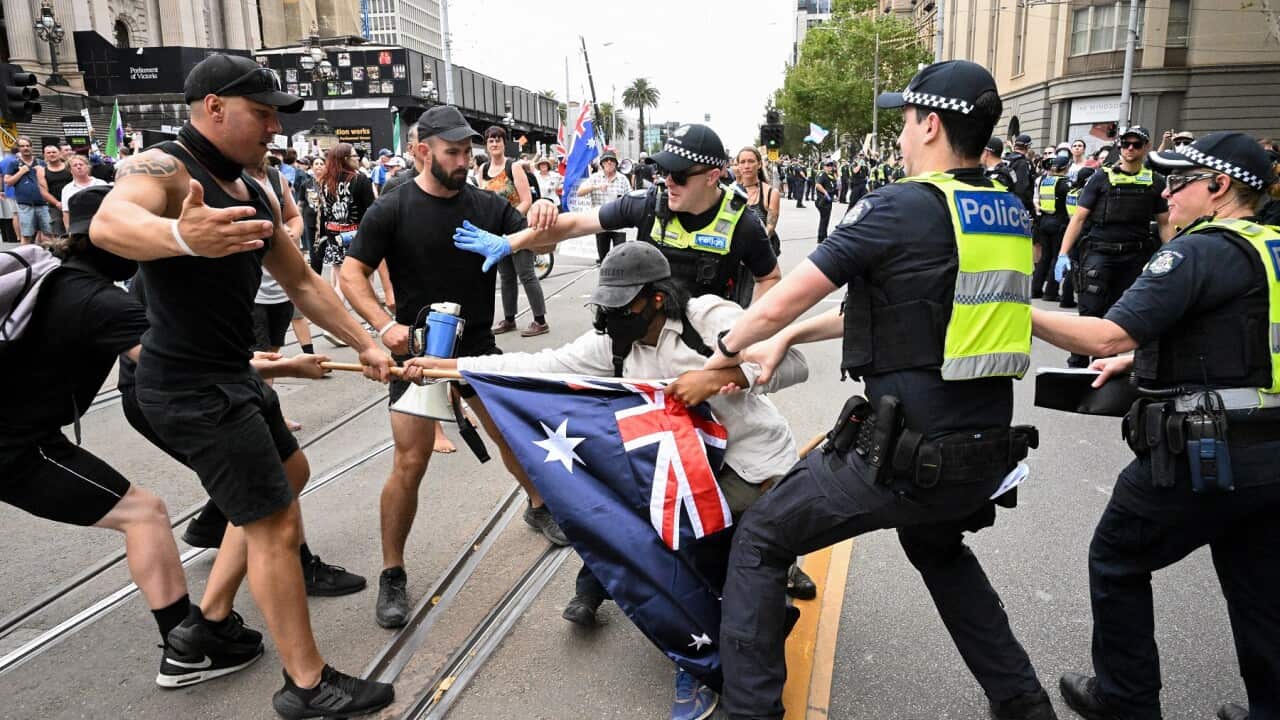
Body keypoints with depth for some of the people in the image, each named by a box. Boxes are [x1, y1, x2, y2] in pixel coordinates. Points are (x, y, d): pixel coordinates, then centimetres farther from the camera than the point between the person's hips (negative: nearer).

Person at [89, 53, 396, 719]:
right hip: (190, 385, -10)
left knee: (287, 475, 25)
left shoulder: (254, 193, 11)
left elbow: (303, 283, 17)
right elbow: (109, 223, -40)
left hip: (232, 375, 10)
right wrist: (181, 236, -61)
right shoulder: (163, 167, -16)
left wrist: (364, 343, 14)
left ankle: (207, 623, 33)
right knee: (275, 525, -6)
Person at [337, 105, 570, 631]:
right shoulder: (392, 210, -9)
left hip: (479, 347, 4)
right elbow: (352, 276, -8)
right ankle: (392, 575, 10)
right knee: (410, 464, -7)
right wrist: (385, 326, -24)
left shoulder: (488, 205, -1)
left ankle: (538, 507, 44)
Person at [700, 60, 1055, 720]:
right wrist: (788, 339, 18)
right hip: (987, 455, 8)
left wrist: (727, 347, 12)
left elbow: (782, 302, -9)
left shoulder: (902, 206, -13)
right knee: (937, 547, 36)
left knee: (759, 542, 8)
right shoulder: (1009, 214, 10)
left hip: (906, 456, -8)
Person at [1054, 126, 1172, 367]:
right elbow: (1079, 217, -1)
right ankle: (1077, 364, 3)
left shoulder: (1156, 182, 8)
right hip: (1100, 252, -3)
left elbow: (1165, 224, 12)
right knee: (1091, 312, -7)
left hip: (1135, 257, 3)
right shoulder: (1102, 178, 2)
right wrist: (1063, 254, -10)